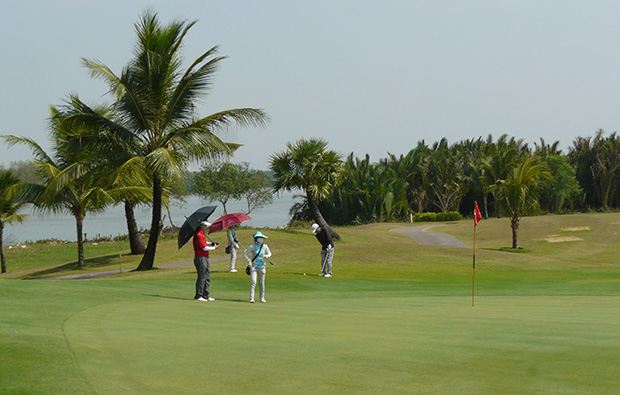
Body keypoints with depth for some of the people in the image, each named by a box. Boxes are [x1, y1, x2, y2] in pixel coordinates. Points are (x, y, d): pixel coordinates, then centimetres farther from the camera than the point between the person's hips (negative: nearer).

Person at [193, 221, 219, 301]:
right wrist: (214, 248, -4)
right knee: (201, 278, -7)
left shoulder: (202, 234, 15)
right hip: (200, 258, -10)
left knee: (207, 277, 11)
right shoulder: (198, 235, -17)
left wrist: (211, 243, 13)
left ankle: (206, 296, 16)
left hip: (205, 258, 10)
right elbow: (204, 248, -18)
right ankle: (198, 296, -2)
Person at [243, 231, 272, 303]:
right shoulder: (252, 246, -7)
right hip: (254, 267, -3)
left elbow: (269, 253, 16)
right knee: (253, 282, -15)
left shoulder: (265, 246, 2)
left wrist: (267, 256, -7)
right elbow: (245, 254, -1)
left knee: (262, 283, 7)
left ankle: (262, 298, 23)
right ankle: (251, 298, -15)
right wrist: (248, 261, -16)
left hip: (261, 267, 3)